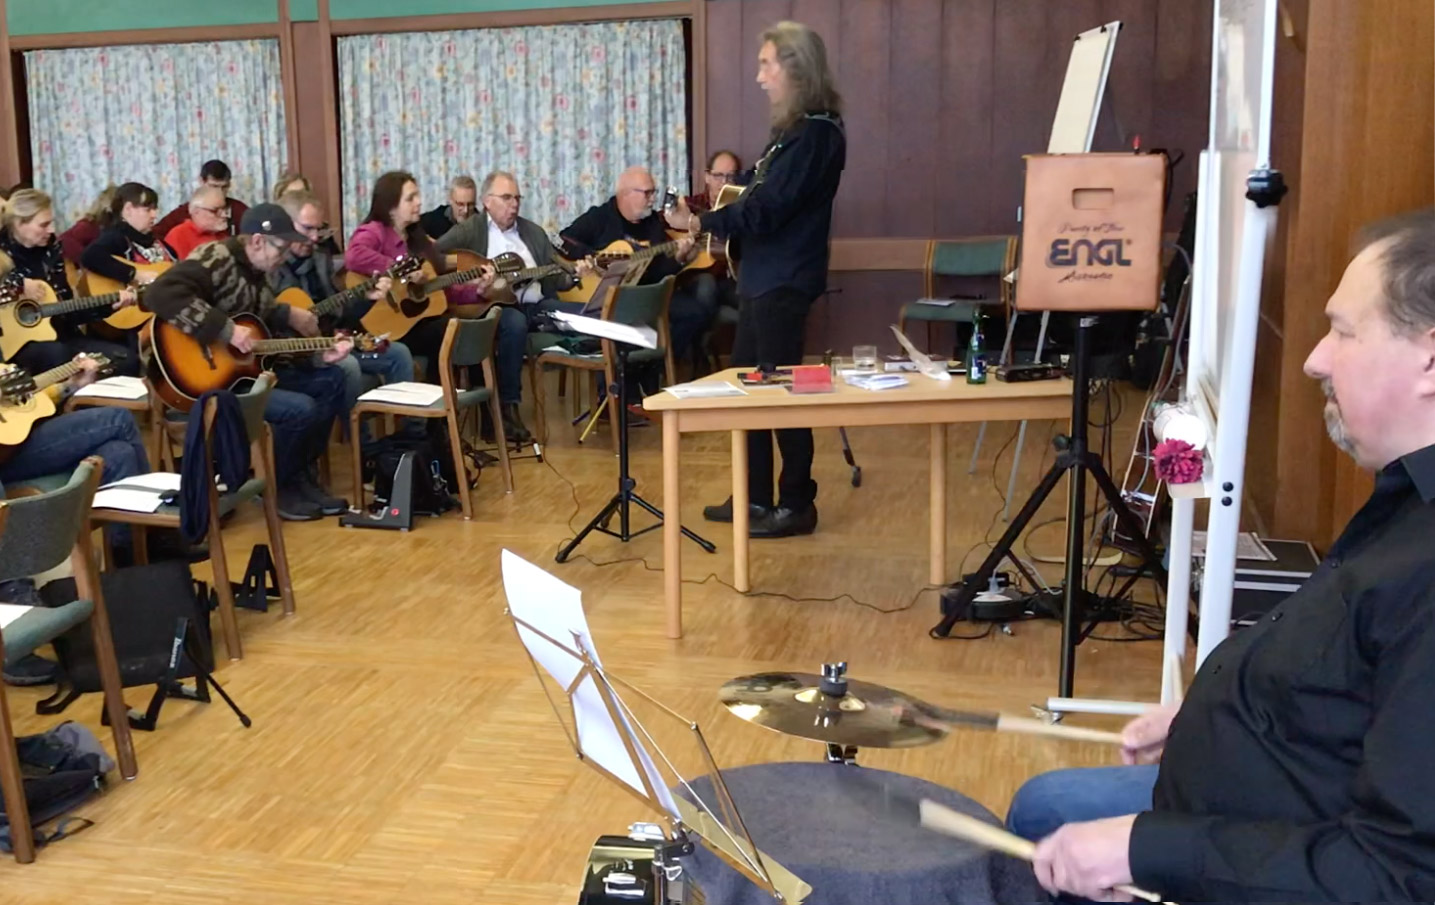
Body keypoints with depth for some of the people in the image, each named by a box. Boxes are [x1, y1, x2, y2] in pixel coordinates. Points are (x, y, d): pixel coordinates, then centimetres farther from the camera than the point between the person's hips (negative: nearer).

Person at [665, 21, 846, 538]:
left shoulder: (816, 133, -16)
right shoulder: (794, 129, 15)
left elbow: (766, 210, -22)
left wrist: (701, 223, -17)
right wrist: (706, 219, 6)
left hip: (784, 283, -10)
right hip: (763, 278, 10)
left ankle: (797, 505, 10)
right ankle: (756, 498, 24)